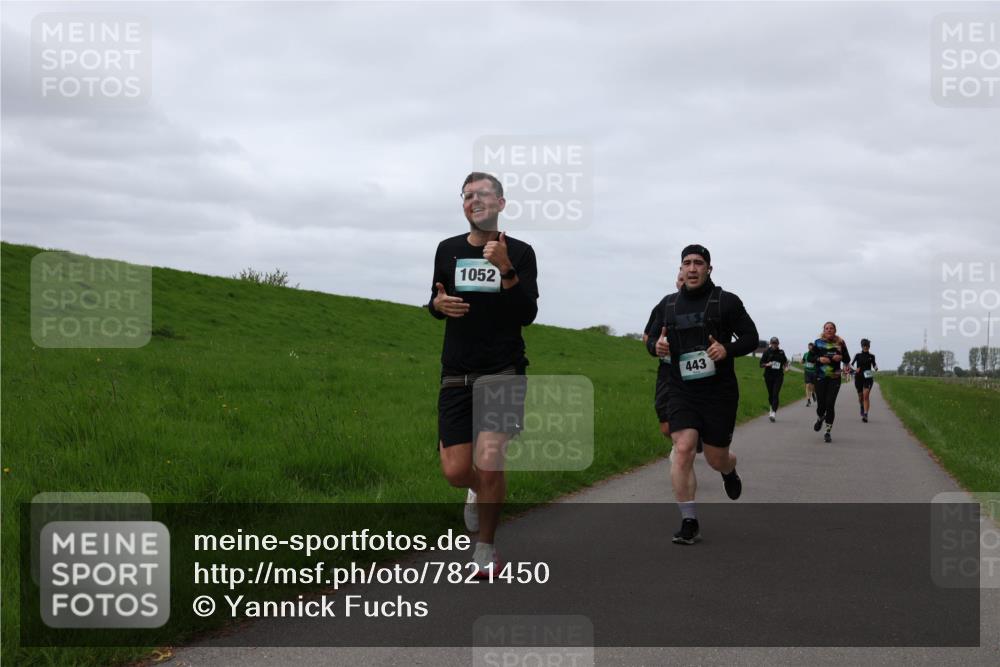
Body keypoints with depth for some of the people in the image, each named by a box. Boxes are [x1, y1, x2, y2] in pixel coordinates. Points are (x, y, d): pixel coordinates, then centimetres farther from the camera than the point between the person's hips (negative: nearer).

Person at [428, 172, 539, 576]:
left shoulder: (520, 252, 0)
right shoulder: (448, 250, 8)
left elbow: (527, 314, -8)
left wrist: (506, 269, -21)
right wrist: (439, 304, -4)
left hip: (503, 371, -3)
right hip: (456, 375, 3)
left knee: (489, 463, -17)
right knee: (455, 472, -4)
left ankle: (486, 548, 6)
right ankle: (480, 490, 35)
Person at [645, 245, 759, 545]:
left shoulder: (726, 301, -1)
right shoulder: (668, 304, 8)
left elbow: (751, 337, 1)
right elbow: (652, 339, 17)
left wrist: (728, 349, -19)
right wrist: (656, 346, -9)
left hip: (719, 391, -2)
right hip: (681, 391, 2)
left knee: (716, 458, 7)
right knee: (683, 449, -17)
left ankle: (729, 472, 47)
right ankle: (689, 522, -11)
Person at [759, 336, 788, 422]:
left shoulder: (781, 352, 5)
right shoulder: (767, 352, 0)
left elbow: (785, 361, 22)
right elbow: (761, 364, -1)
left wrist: (786, 367, 1)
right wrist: (767, 364, -21)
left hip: (778, 376, -1)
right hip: (768, 376, 1)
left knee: (775, 394, -13)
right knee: (770, 394, 9)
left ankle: (773, 413, -21)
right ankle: (772, 408, 37)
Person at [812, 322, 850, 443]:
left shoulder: (840, 343, 2)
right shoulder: (818, 342, 2)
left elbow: (847, 358, 10)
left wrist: (841, 357, -12)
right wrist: (819, 359, -14)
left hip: (835, 378, -1)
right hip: (820, 377, 1)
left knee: (830, 404, -8)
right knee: (821, 404, 1)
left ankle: (828, 432, 1)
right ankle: (820, 419, 38)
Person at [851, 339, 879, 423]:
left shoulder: (871, 356, 3)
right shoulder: (858, 355, 2)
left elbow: (874, 364, 16)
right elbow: (851, 364, 6)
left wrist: (875, 367, -6)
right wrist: (855, 369, -14)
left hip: (868, 378, -1)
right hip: (859, 377, 1)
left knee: (866, 396, -16)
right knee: (860, 396, 12)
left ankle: (865, 415, -21)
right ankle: (862, 407, 46)